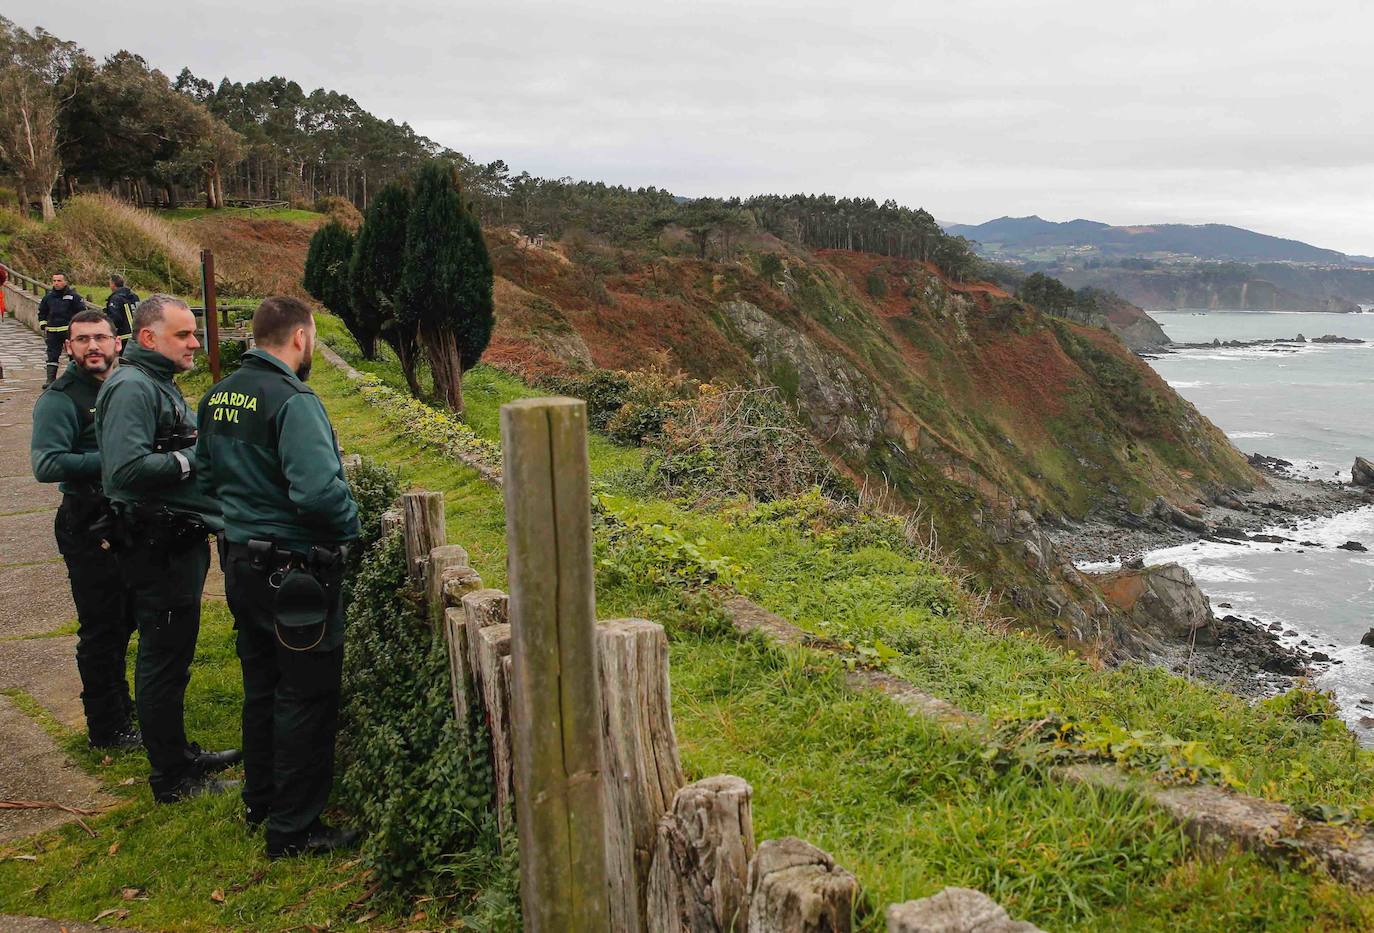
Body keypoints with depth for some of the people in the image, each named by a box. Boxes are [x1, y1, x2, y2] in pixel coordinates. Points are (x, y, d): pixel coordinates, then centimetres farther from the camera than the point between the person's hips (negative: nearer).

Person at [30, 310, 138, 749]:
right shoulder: (60, 398, -13)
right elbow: (46, 465, -26)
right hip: (89, 528, -7)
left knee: (123, 622, 19)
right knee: (100, 629, 1)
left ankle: (121, 704, 36)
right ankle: (106, 728, 14)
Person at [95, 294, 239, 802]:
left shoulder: (159, 384, 17)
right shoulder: (132, 388, -17)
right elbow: (128, 469, -29)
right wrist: (193, 459, -19)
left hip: (178, 543, 11)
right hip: (159, 547, -11)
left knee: (170, 656, 20)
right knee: (164, 660, 0)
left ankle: (179, 754, 34)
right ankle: (172, 778, 11)